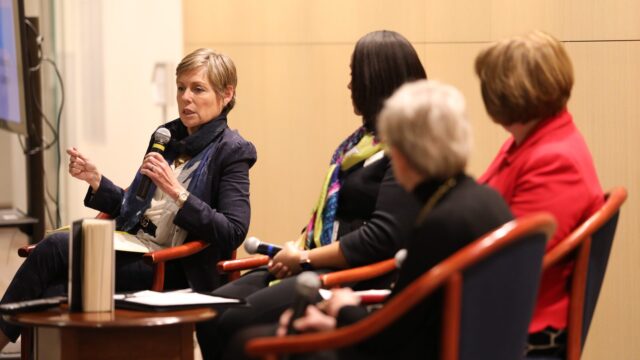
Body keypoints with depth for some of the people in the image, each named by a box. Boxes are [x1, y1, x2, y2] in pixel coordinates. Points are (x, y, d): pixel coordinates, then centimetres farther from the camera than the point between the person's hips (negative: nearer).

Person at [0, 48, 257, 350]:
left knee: (54, 248, -22)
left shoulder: (231, 152, -3)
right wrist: (96, 180, 7)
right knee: (55, 294, -25)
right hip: (132, 250, 6)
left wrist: (176, 192, -21)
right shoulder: (166, 136, 18)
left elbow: (233, 233, -13)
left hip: (169, 269, -6)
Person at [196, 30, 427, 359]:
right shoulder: (365, 138, 20)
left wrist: (305, 258, -13)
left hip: (358, 278, -9)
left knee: (238, 322, -24)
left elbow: (384, 237, -20)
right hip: (319, 266, 9)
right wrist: (297, 248, 1)